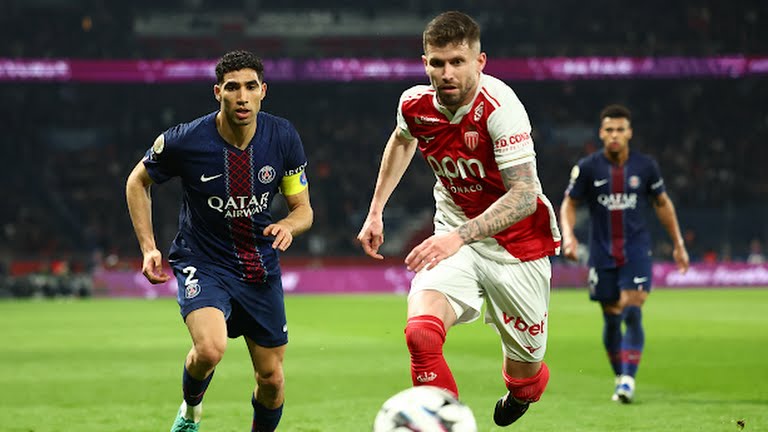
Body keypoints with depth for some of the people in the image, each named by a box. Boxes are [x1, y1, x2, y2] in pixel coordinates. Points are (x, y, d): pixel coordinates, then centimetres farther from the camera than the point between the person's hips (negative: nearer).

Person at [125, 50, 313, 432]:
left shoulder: (283, 138, -9)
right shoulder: (185, 141, -17)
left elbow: (303, 208, 2)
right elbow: (137, 182, 2)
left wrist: (288, 226, -22)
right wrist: (148, 248, -6)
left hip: (261, 268, 4)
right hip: (202, 263, -3)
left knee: (271, 378, 5)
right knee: (210, 350, -29)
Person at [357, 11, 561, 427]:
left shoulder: (500, 107, -25)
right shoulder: (415, 104, -8)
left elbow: (524, 196, -31)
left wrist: (459, 236, -41)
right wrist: (376, 210, 17)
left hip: (516, 243, -3)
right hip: (453, 238, 3)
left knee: (524, 372, 10)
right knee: (421, 333, -27)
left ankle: (522, 389, 48)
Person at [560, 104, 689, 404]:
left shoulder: (645, 166, 0)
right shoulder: (587, 168, -3)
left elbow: (663, 203, 13)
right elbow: (569, 203, 5)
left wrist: (678, 244, 14)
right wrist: (568, 235, -14)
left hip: (636, 250, -1)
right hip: (602, 253, 1)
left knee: (633, 314, -15)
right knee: (611, 319, 6)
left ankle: (628, 380, -17)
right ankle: (619, 377, 22)